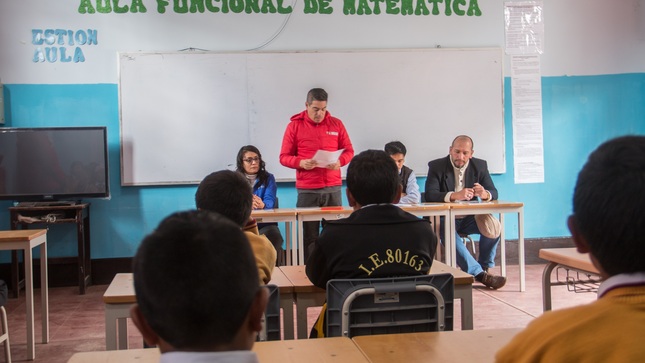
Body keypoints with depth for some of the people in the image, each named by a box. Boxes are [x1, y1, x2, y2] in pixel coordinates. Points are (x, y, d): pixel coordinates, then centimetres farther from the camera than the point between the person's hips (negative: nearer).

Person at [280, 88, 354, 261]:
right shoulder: (294, 125, 1)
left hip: (333, 188, 2)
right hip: (306, 190, -2)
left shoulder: (336, 124, 7)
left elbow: (349, 151, 10)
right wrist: (301, 163, -18)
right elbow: (284, 157, 2)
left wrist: (339, 161, -12)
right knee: (309, 236, 1)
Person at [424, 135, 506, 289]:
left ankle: (485, 267, -5)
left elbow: (493, 193, -1)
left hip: (469, 218, 3)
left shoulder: (480, 166, 3)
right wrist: (454, 195, -36)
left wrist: (485, 194, -28)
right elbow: (429, 195, -19)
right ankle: (479, 273, -30)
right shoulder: (436, 166, -6)